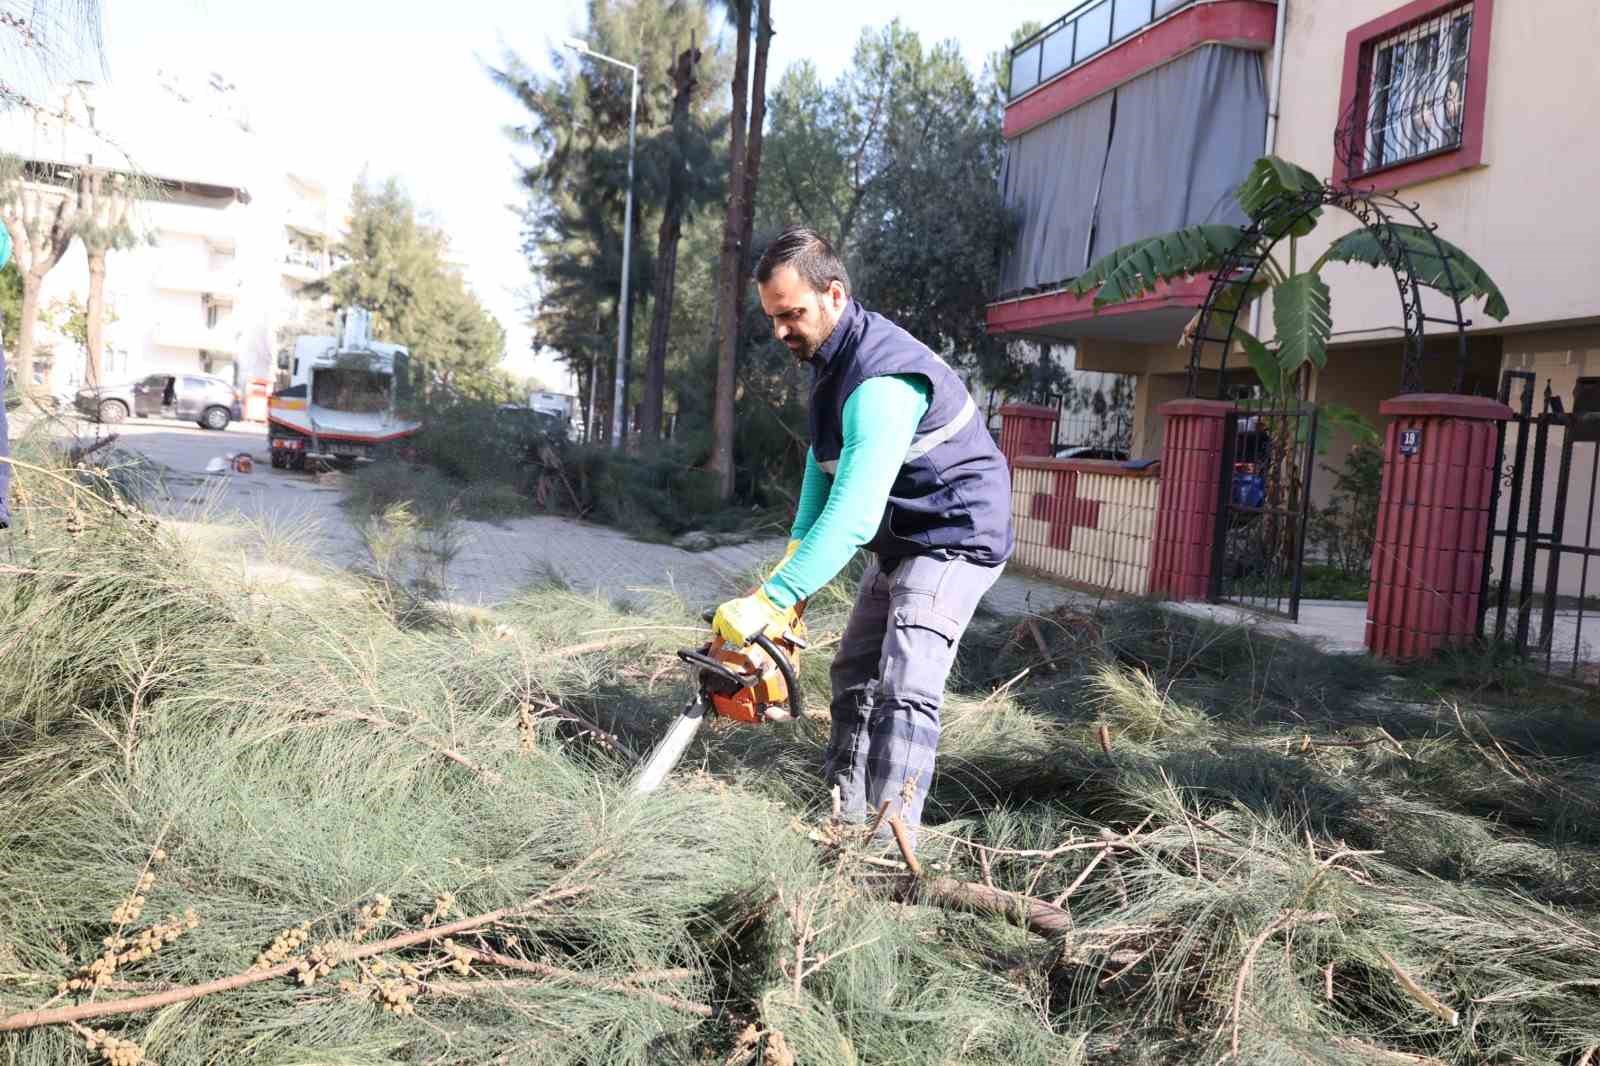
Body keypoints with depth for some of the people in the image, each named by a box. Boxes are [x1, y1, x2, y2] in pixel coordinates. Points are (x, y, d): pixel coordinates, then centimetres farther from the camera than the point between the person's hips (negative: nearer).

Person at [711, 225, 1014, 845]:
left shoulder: (882, 378, -31)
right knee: (855, 672, 13)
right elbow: (823, 464, 6)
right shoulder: (829, 356, 1)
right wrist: (795, 556, -7)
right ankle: (844, 812, 23)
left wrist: (769, 603, -42)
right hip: (899, 540, 10)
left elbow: (854, 516, -39)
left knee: (904, 688, -20)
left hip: (956, 537, -10)